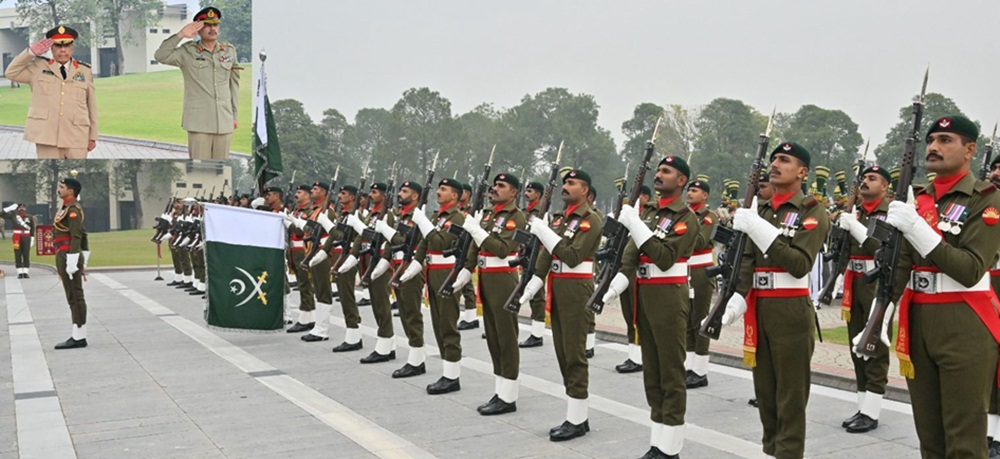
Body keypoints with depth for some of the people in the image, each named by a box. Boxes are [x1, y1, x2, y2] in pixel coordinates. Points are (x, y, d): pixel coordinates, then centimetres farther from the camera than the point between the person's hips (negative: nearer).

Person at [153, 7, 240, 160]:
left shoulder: (229, 51, 6)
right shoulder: (188, 52, -3)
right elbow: (160, 56, -17)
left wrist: (234, 115, 11)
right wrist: (180, 35, -23)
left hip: (223, 121, 3)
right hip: (198, 121, -3)